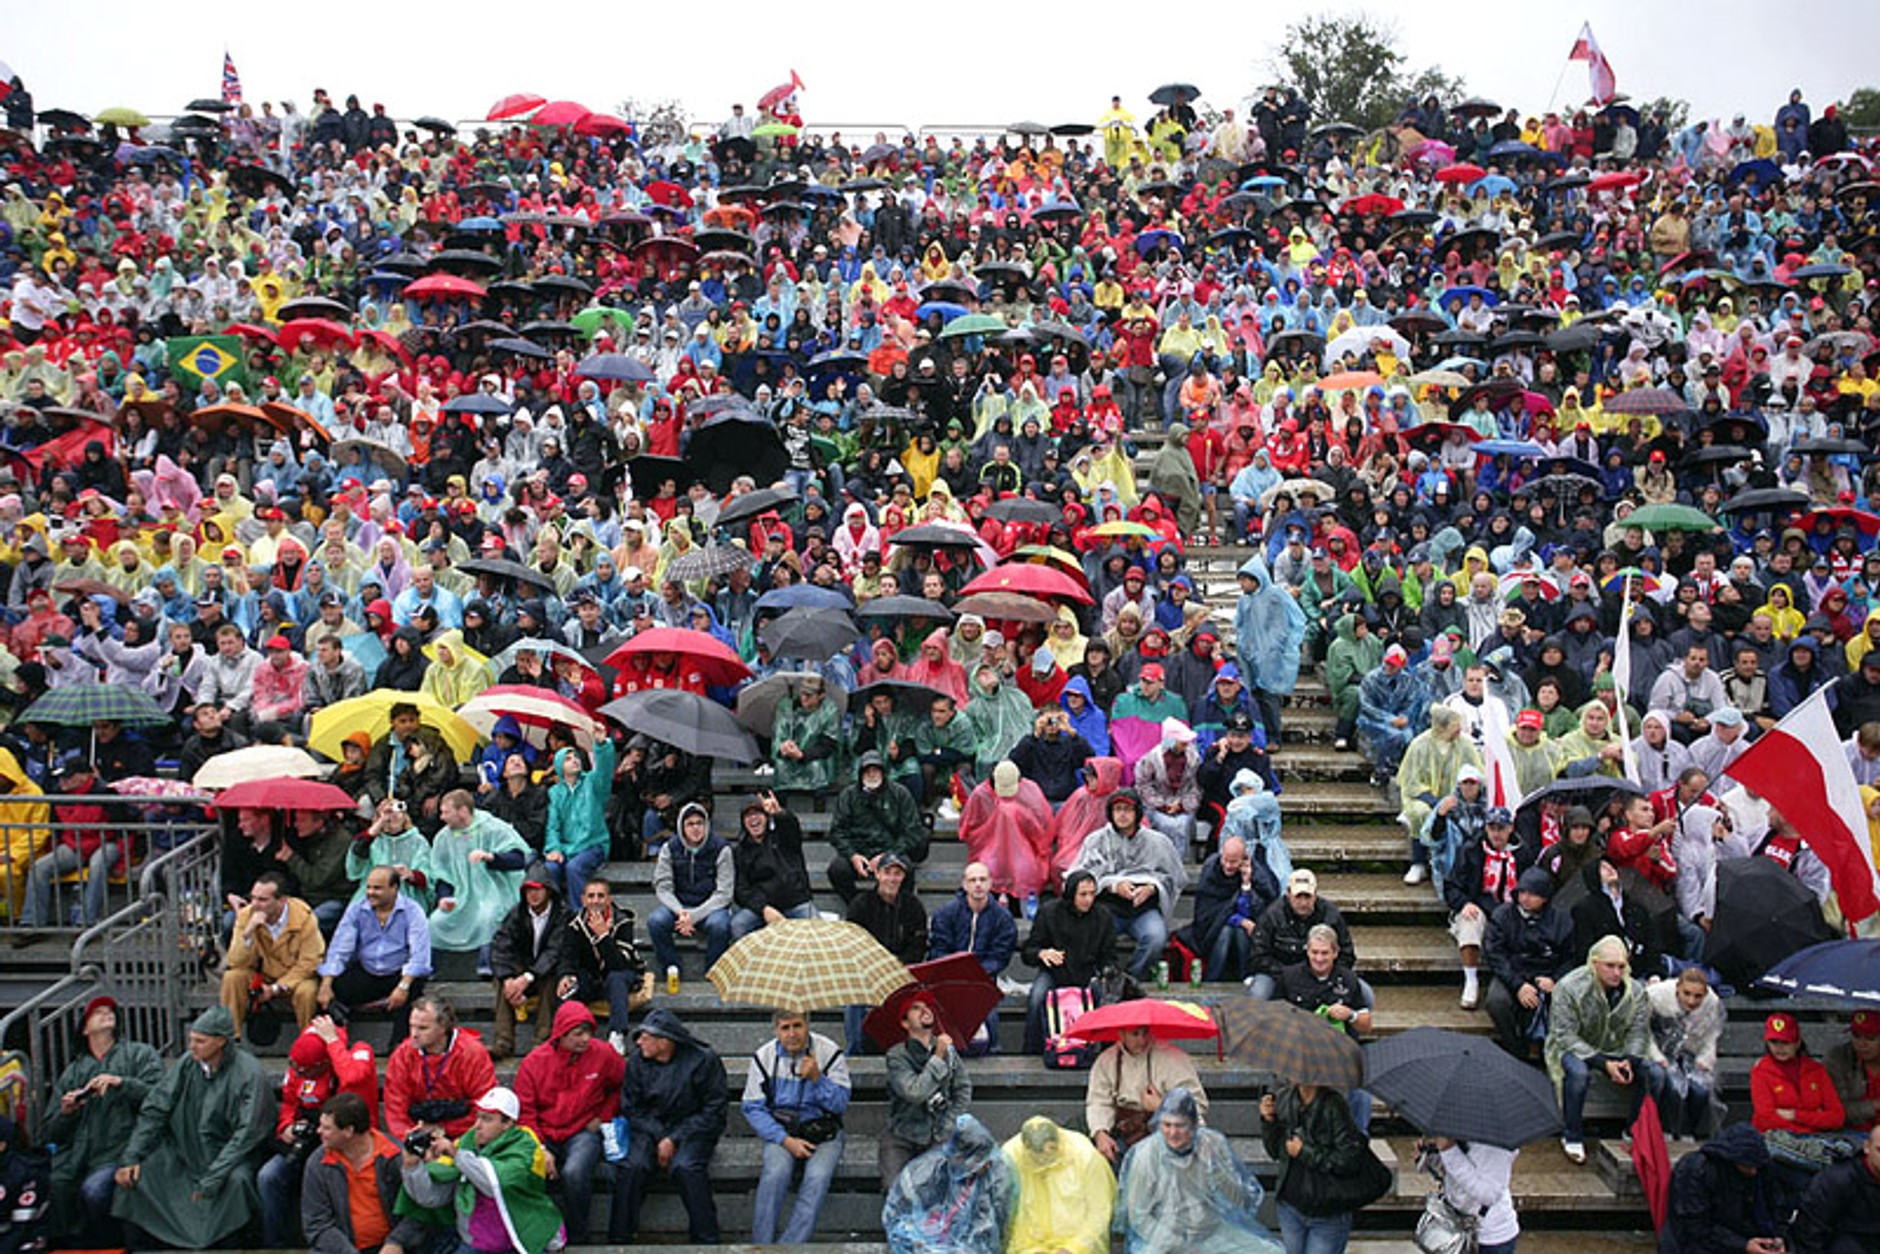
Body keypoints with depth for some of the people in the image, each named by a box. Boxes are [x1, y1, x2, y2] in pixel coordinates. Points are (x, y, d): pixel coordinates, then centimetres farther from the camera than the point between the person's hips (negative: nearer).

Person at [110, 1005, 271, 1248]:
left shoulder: (249, 1073, -17)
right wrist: (130, 1157, -10)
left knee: (237, 1179, -35)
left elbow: (246, 1133, -20)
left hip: (228, 1152, -5)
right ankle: (135, 1244, 4)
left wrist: (212, 1178, -24)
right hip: (183, 1149, 5)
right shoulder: (188, 1064, -4)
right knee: (136, 1171, -15)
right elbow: (154, 1109, 0)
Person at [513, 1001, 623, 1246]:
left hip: (582, 1132, -1)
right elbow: (524, 1112, 0)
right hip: (544, 1134, 1)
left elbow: (621, 1086, 17)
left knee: (574, 1173, -32)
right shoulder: (534, 1061, -2)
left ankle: (578, 1239, -10)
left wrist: (603, 1116, 5)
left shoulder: (603, 1055, -2)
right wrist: (539, 1148, -12)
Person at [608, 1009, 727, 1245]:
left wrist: (674, 1139, -16)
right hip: (651, 1128, 3)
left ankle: (706, 1241, -20)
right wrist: (659, 1138, -11)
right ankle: (619, 1239, -10)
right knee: (631, 1166, -26)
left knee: (685, 1167, -32)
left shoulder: (703, 1060, -11)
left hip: (693, 1129, -3)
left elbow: (713, 1110, -9)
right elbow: (631, 1108, 6)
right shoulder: (637, 1061, 0)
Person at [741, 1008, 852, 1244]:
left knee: (817, 1177, -29)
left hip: (822, 1130, 0)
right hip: (780, 1130, 1)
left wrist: (817, 1078, -22)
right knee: (776, 1172, -30)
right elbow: (752, 1108, -2)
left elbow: (841, 1105, -5)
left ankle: (789, 1247, -28)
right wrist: (785, 1140, -14)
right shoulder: (764, 1056, -1)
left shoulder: (829, 1052, -4)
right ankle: (761, 1246, -22)